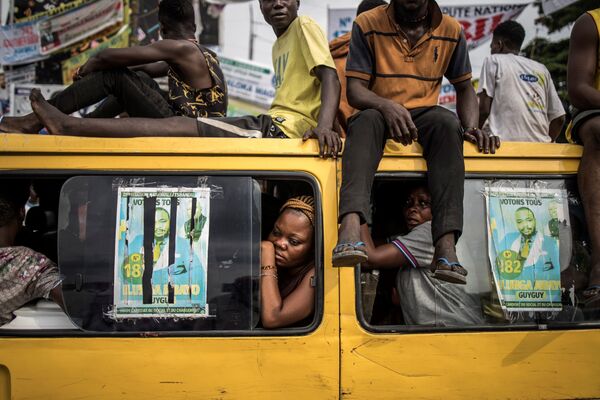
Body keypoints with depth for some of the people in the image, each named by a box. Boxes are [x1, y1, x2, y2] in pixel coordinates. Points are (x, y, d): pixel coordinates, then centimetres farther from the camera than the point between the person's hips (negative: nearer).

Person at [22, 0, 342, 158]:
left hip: (284, 129, -9)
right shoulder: (279, 45, 27)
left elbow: (330, 78, -13)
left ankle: (70, 126, -15)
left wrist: (323, 126, -30)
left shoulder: (304, 27, 1)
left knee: (181, 127, -15)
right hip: (272, 125, 9)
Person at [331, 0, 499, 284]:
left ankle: (446, 243, -44)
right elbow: (355, 90, -7)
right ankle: (350, 228, -57)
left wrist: (471, 127, -6)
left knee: (447, 122, -33)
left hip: (424, 116, 2)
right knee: (367, 120, -36)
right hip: (379, 113, -1)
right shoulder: (368, 25, 0)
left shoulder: (450, 30, 7)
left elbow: (464, 88, 14)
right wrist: (386, 105, -28)